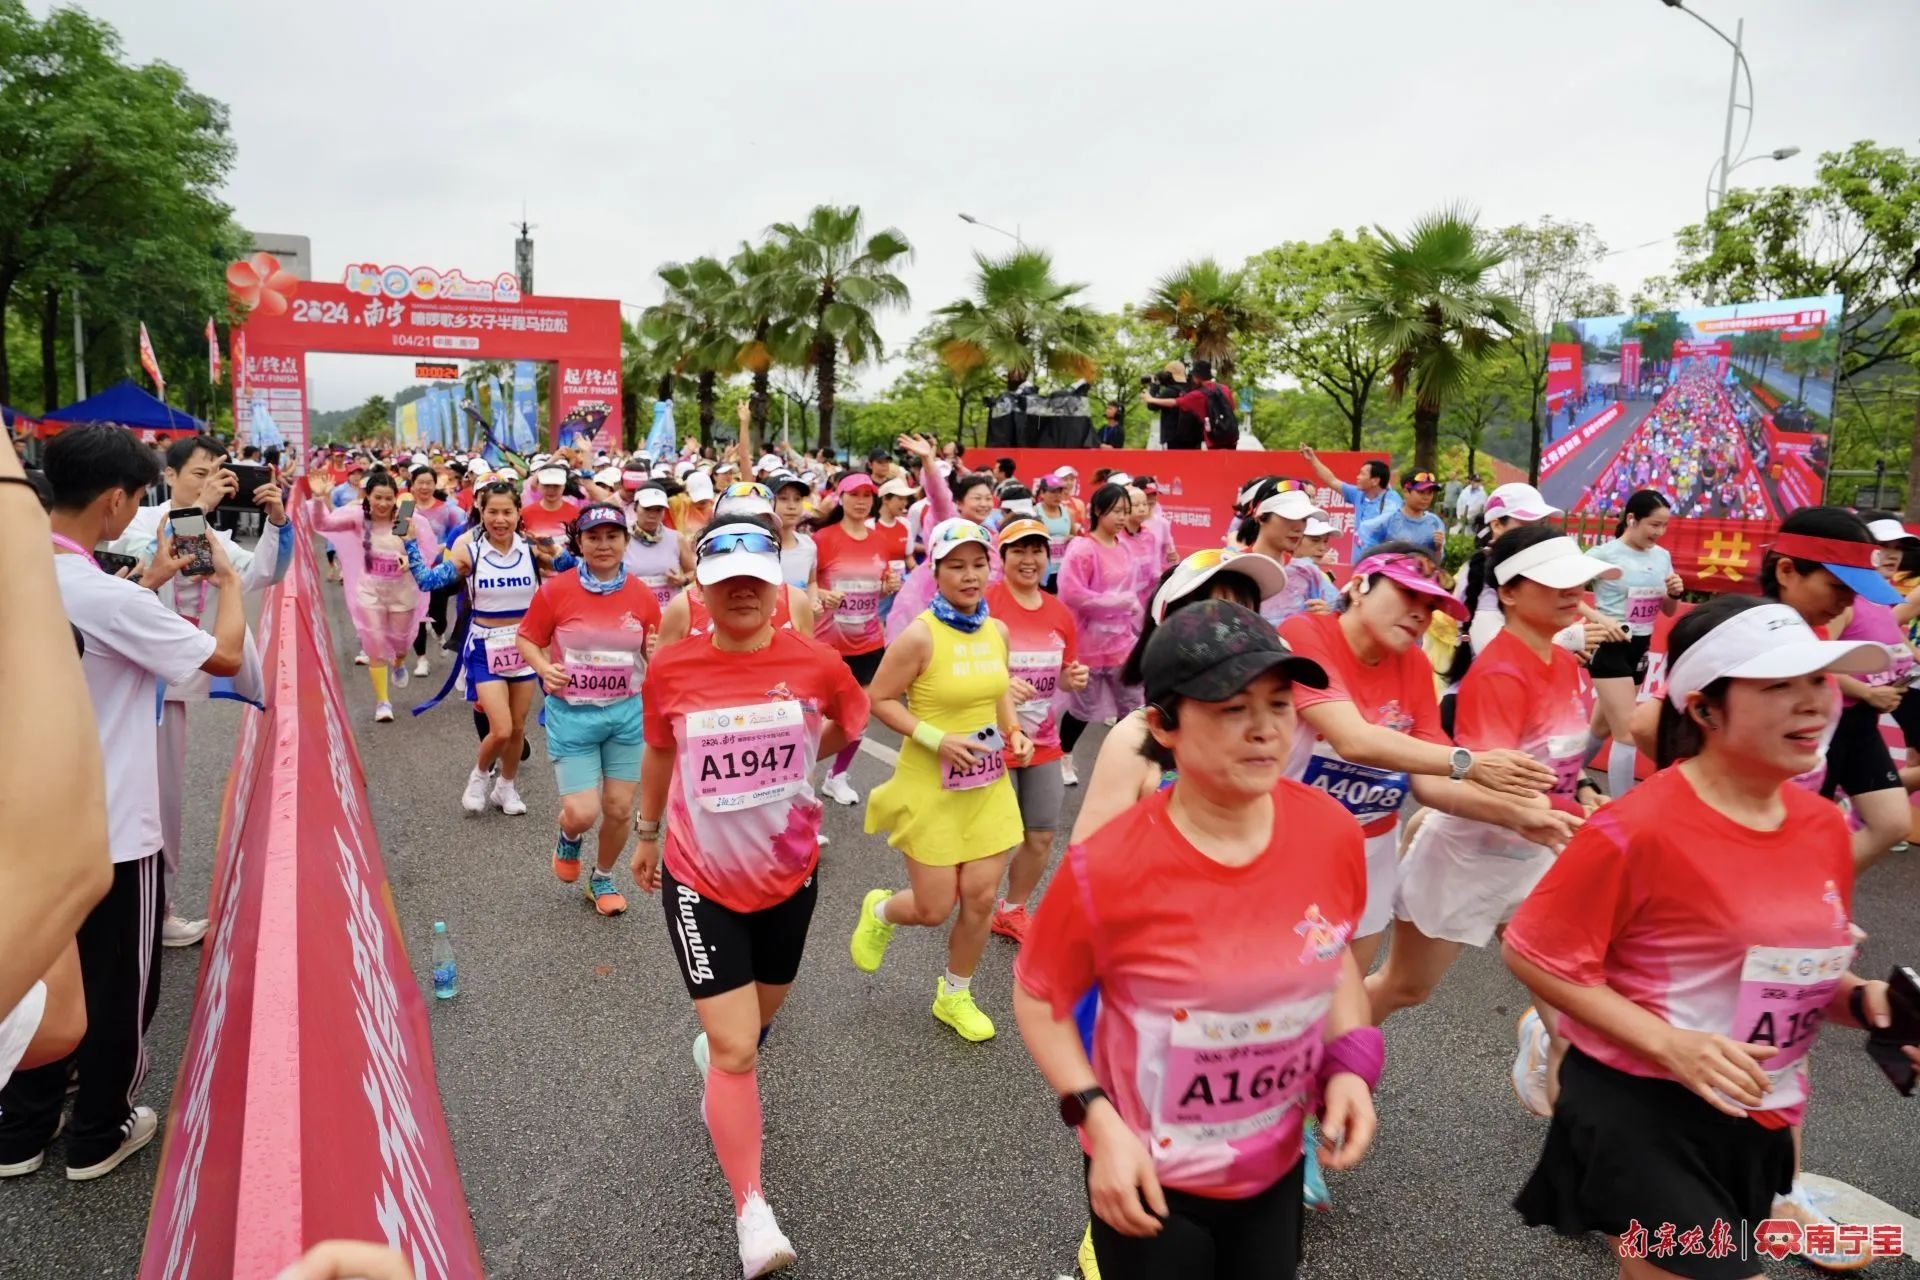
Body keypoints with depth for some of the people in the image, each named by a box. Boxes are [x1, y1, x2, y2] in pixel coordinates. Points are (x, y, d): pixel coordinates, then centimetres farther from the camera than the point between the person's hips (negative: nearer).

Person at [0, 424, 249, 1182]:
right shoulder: (106, 596, -25)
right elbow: (226, 656, -16)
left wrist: (151, 581, 17)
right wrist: (229, 580, 0)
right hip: (109, 830, -8)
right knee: (117, 987, 12)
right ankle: (98, 1135, 28)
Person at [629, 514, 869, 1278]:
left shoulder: (816, 663, -16)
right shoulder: (670, 669, -15)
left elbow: (848, 725, 8)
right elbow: (659, 755, 4)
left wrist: (792, 757, 1)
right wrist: (647, 833, 14)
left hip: (790, 873, 2)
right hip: (700, 880, -2)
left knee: (760, 1018, 25)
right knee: (737, 1049, -5)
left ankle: (714, 1050, 61)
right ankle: (752, 1215, 10)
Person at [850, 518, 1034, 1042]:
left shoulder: (997, 631, 1)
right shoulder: (919, 635, -18)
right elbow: (879, 700, -13)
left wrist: (1015, 733, -1)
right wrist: (938, 739, -22)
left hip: (988, 783, 5)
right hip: (930, 785, -5)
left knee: (981, 897, 7)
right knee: (934, 908, 3)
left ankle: (954, 995, 32)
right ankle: (880, 910, 40)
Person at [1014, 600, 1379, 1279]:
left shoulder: (1332, 833, -14)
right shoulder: (1108, 867, -26)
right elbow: (1039, 995, -11)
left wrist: (1351, 1062, -8)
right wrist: (1100, 1123, -19)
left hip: (1276, 1166, 4)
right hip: (1149, 1178, -4)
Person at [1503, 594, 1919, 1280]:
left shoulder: (1824, 827, -1)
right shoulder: (1639, 828, -23)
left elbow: (1800, 965, 14)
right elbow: (1533, 954, -19)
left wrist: (1863, 1000, -7)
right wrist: (1668, 1044, -25)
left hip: (1759, 1121, 7)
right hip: (1641, 1112, -7)